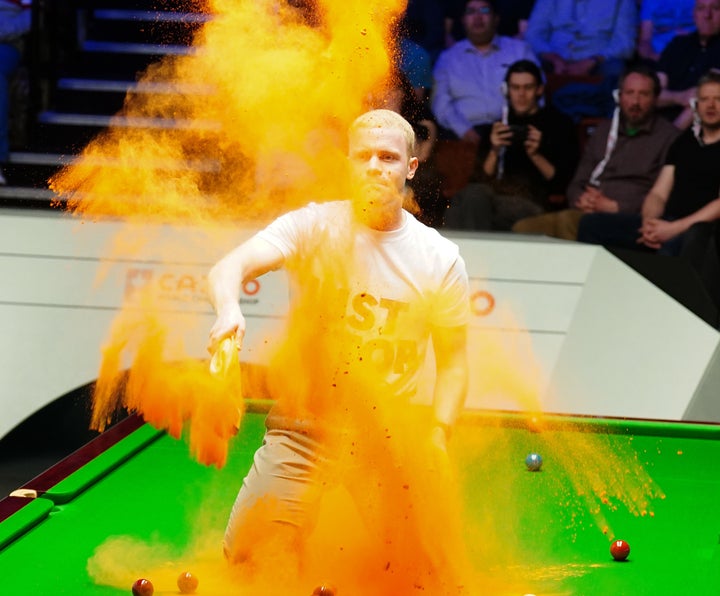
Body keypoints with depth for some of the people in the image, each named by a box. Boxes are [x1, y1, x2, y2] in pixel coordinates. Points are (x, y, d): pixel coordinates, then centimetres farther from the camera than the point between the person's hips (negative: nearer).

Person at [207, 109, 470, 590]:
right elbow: (229, 268, -23)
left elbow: (453, 357, 4)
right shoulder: (313, 226, -10)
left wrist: (438, 435, -12)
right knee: (249, 557, -10)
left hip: (389, 438, 1)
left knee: (421, 571, -2)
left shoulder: (441, 260, -4)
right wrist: (229, 309, -46)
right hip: (302, 429, -1)